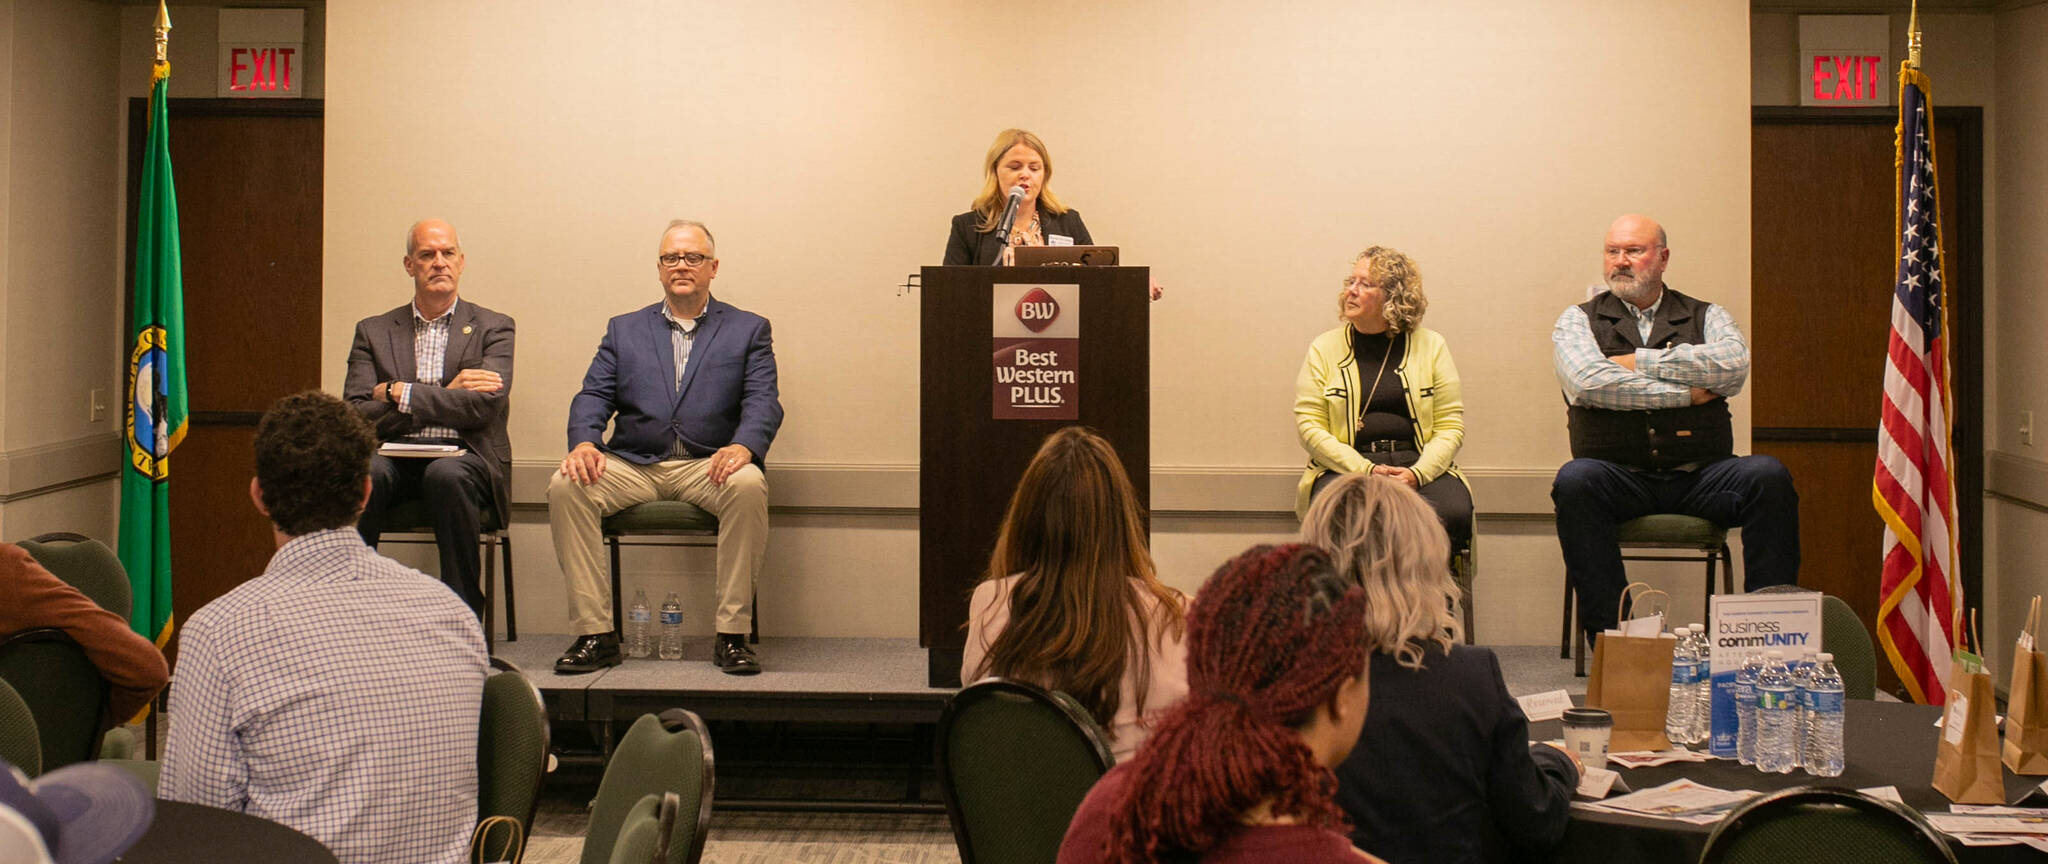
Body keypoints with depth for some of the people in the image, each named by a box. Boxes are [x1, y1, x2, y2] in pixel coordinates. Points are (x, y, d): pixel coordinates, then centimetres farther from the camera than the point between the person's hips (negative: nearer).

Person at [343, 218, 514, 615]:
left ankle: (464, 611, -26)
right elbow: (355, 415, 2)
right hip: (397, 458, 2)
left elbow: (485, 406, -7)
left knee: (446, 475, -37)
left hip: (464, 457, -1)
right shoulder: (373, 331, 16)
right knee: (363, 473, -33)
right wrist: (446, 395, -6)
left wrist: (401, 393, -6)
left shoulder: (493, 328, 10)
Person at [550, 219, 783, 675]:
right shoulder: (624, 330, 20)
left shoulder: (748, 329, 14)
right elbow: (593, 396, 9)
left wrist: (742, 447, -22)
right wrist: (584, 443, -14)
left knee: (748, 486, -36)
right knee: (565, 487, -26)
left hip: (707, 466, -2)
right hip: (633, 464, 2)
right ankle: (595, 634, -21)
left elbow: (763, 402, 0)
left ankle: (733, 634, -27)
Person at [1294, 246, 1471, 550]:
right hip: (1345, 465, -1)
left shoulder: (1431, 346, 11)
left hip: (1420, 465, 1)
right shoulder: (1324, 349, 9)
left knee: (1453, 513, -32)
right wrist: (1365, 470, -14)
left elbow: (1450, 426, 6)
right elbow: (1309, 426, 1)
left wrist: (1417, 473, -13)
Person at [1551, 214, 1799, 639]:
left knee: (1769, 475, -27)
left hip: (1700, 477, 1)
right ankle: (1609, 634, -30)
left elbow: (1734, 366, -7)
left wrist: (1638, 361, -6)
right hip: (1620, 477, -1)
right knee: (1574, 480, -33)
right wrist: (1686, 394, -6)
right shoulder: (1578, 320, 13)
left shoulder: (1706, 317, 17)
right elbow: (1586, 381, -9)